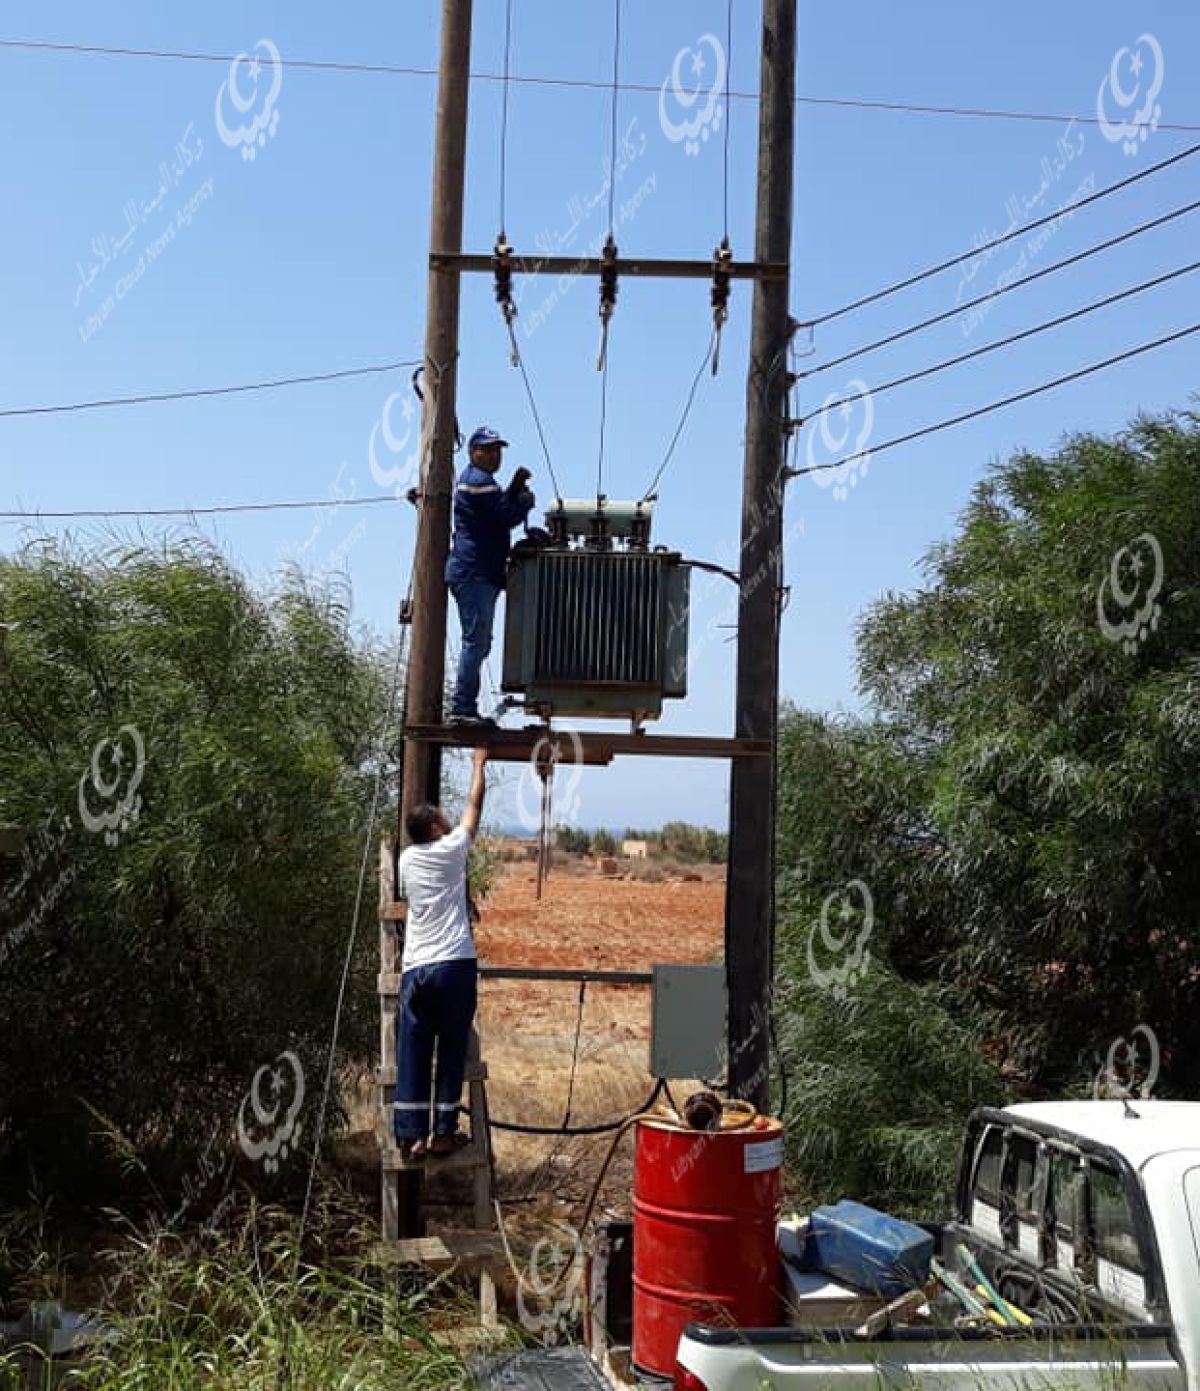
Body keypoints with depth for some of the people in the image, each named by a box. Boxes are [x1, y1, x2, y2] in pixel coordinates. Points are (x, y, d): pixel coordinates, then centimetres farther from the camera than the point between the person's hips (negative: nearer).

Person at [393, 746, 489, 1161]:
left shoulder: (406, 859, 10)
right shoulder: (452, 849, -1)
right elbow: (474, 804, 11)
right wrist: (480, 763, 24)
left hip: (415, 968, 3)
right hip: (455, 965, -3)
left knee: (412, 1054, 5)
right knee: (452, 1052, 5)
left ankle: (411, 1136, 5)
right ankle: (443, 1133, 8)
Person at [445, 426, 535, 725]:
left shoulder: (474, 479, 26)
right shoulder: (479, 480, -9)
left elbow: (501, 509, 23)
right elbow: (508, 517, -15)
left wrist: (516, 487, 12)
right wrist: (525, 500, 3)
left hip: (480, 574, 11)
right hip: (474, 573, -11)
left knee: (479, 643, 12)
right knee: (476, 641, -14)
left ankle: (464, 710, 14)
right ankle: (462, 709, -15)